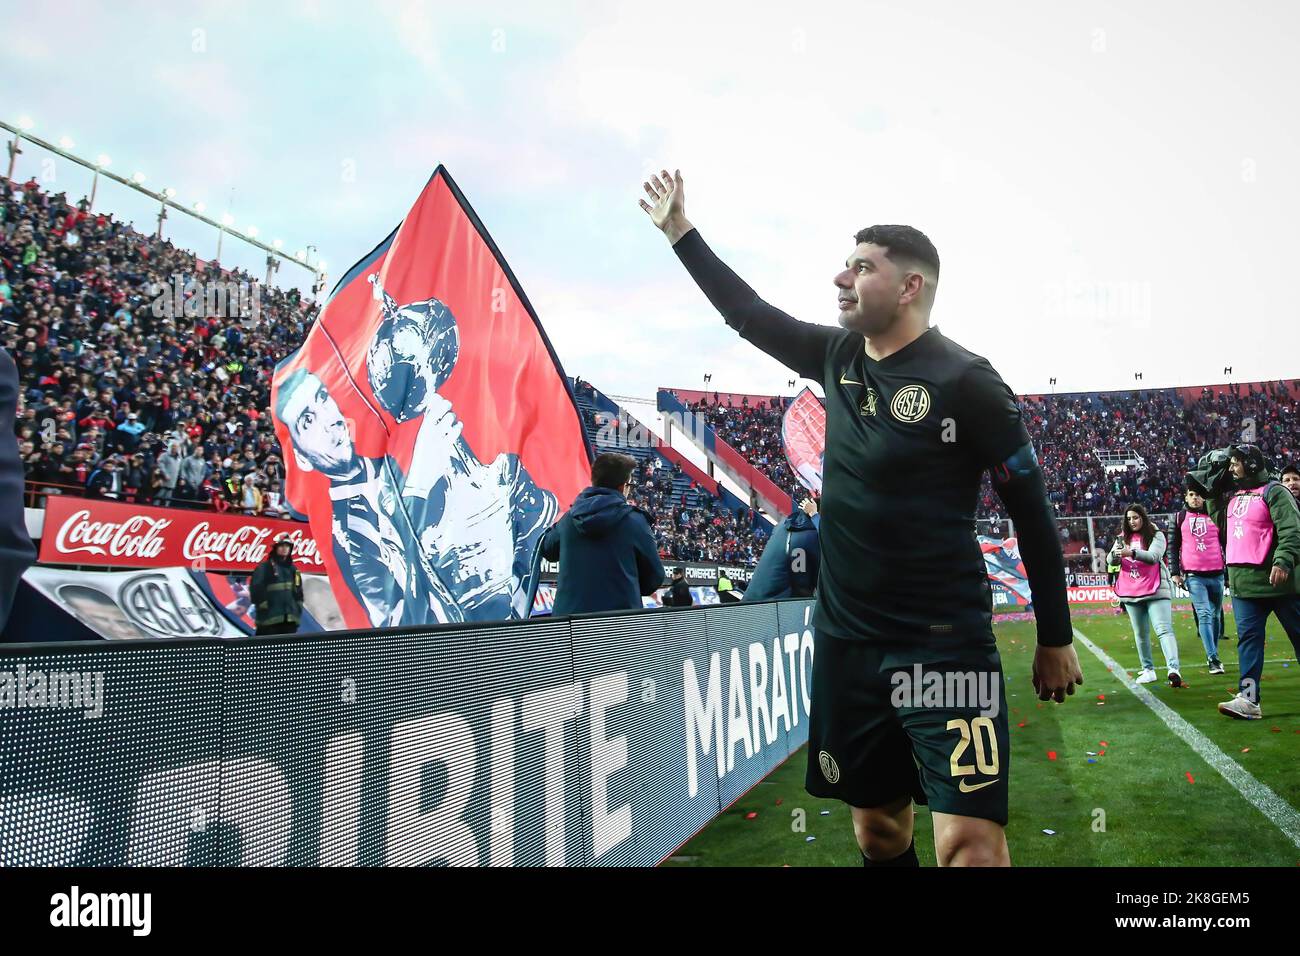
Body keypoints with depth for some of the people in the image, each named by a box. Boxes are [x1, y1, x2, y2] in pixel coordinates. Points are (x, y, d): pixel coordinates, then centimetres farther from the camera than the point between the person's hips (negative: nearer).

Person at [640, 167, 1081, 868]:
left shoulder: (966, 382, -10)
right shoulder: (839, 356, 6)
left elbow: (1031, 512, -5)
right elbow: (748, 313, 19)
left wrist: (1055, 639, -1)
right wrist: (679, 232, 24)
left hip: (945, 645, -5)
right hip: (845, 642, 6)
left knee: (970, 843, -13)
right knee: (877, 827, 16)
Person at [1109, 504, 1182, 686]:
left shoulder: (1156, 535, 0)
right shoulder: (1123, 538, 11)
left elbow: (1153, 556, -17)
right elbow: (1111, 561, 4)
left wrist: (1131, 552, -33)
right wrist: (1115, 554, -20)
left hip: (1155, 591, -4)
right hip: (1131, 593, 4)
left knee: (1163, 629, -14)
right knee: (1140, 634, 10)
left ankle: (1173, 669, -23)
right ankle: (1148, 670, 19)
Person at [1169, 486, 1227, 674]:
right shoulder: (1180, 517, 8)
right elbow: (1173, 546, 9)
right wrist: (1174, 572, 1)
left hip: (1216, 575, 2)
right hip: (1193, 576, -2)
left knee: (1216, 616, 9)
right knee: (1204, 615, -12)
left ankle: (1214, 655, 21)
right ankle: (1213, 659, -14)